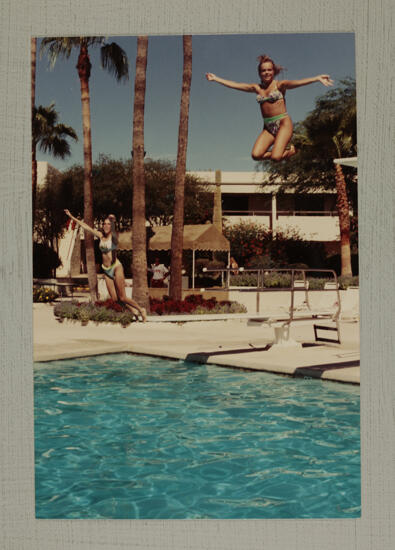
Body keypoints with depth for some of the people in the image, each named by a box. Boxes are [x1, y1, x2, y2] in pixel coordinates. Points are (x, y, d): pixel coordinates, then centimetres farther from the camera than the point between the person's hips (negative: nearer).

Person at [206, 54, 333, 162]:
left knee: (275, 157, -21)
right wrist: (215, 79, 17)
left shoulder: (279, 85, 0)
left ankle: (291, 151, 12)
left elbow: (297, 82, -17)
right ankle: (278, 152, 13)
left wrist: (317, 78, -33)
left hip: (283, 122, -5)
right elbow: (234, 85, 17)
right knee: (256, 155, -14)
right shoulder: (257, 88, 14)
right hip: (268, 126, 5)